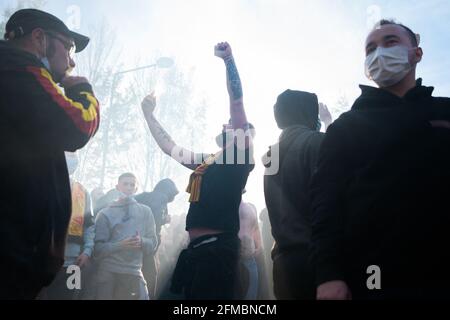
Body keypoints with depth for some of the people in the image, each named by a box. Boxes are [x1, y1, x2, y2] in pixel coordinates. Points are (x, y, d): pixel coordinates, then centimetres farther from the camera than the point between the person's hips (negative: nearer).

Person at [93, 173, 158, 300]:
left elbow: (153, 243, 10)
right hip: (108, 274, -1)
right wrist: (120, 245, -17)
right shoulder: (105, 213, 5)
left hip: (134, 273, 1)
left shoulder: (145, 211, 11)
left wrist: (142, 242, -12)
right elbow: (98, 248, -2)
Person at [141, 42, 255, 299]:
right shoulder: (207, 162, 21)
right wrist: (149, 114, 35)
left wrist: (229, 59, -8)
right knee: (193, 297, 13)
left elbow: (237, 103, -6)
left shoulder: (240, 157, 1)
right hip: (196, 248, 8)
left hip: (219, 247, -8)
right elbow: (169, 146, 31)